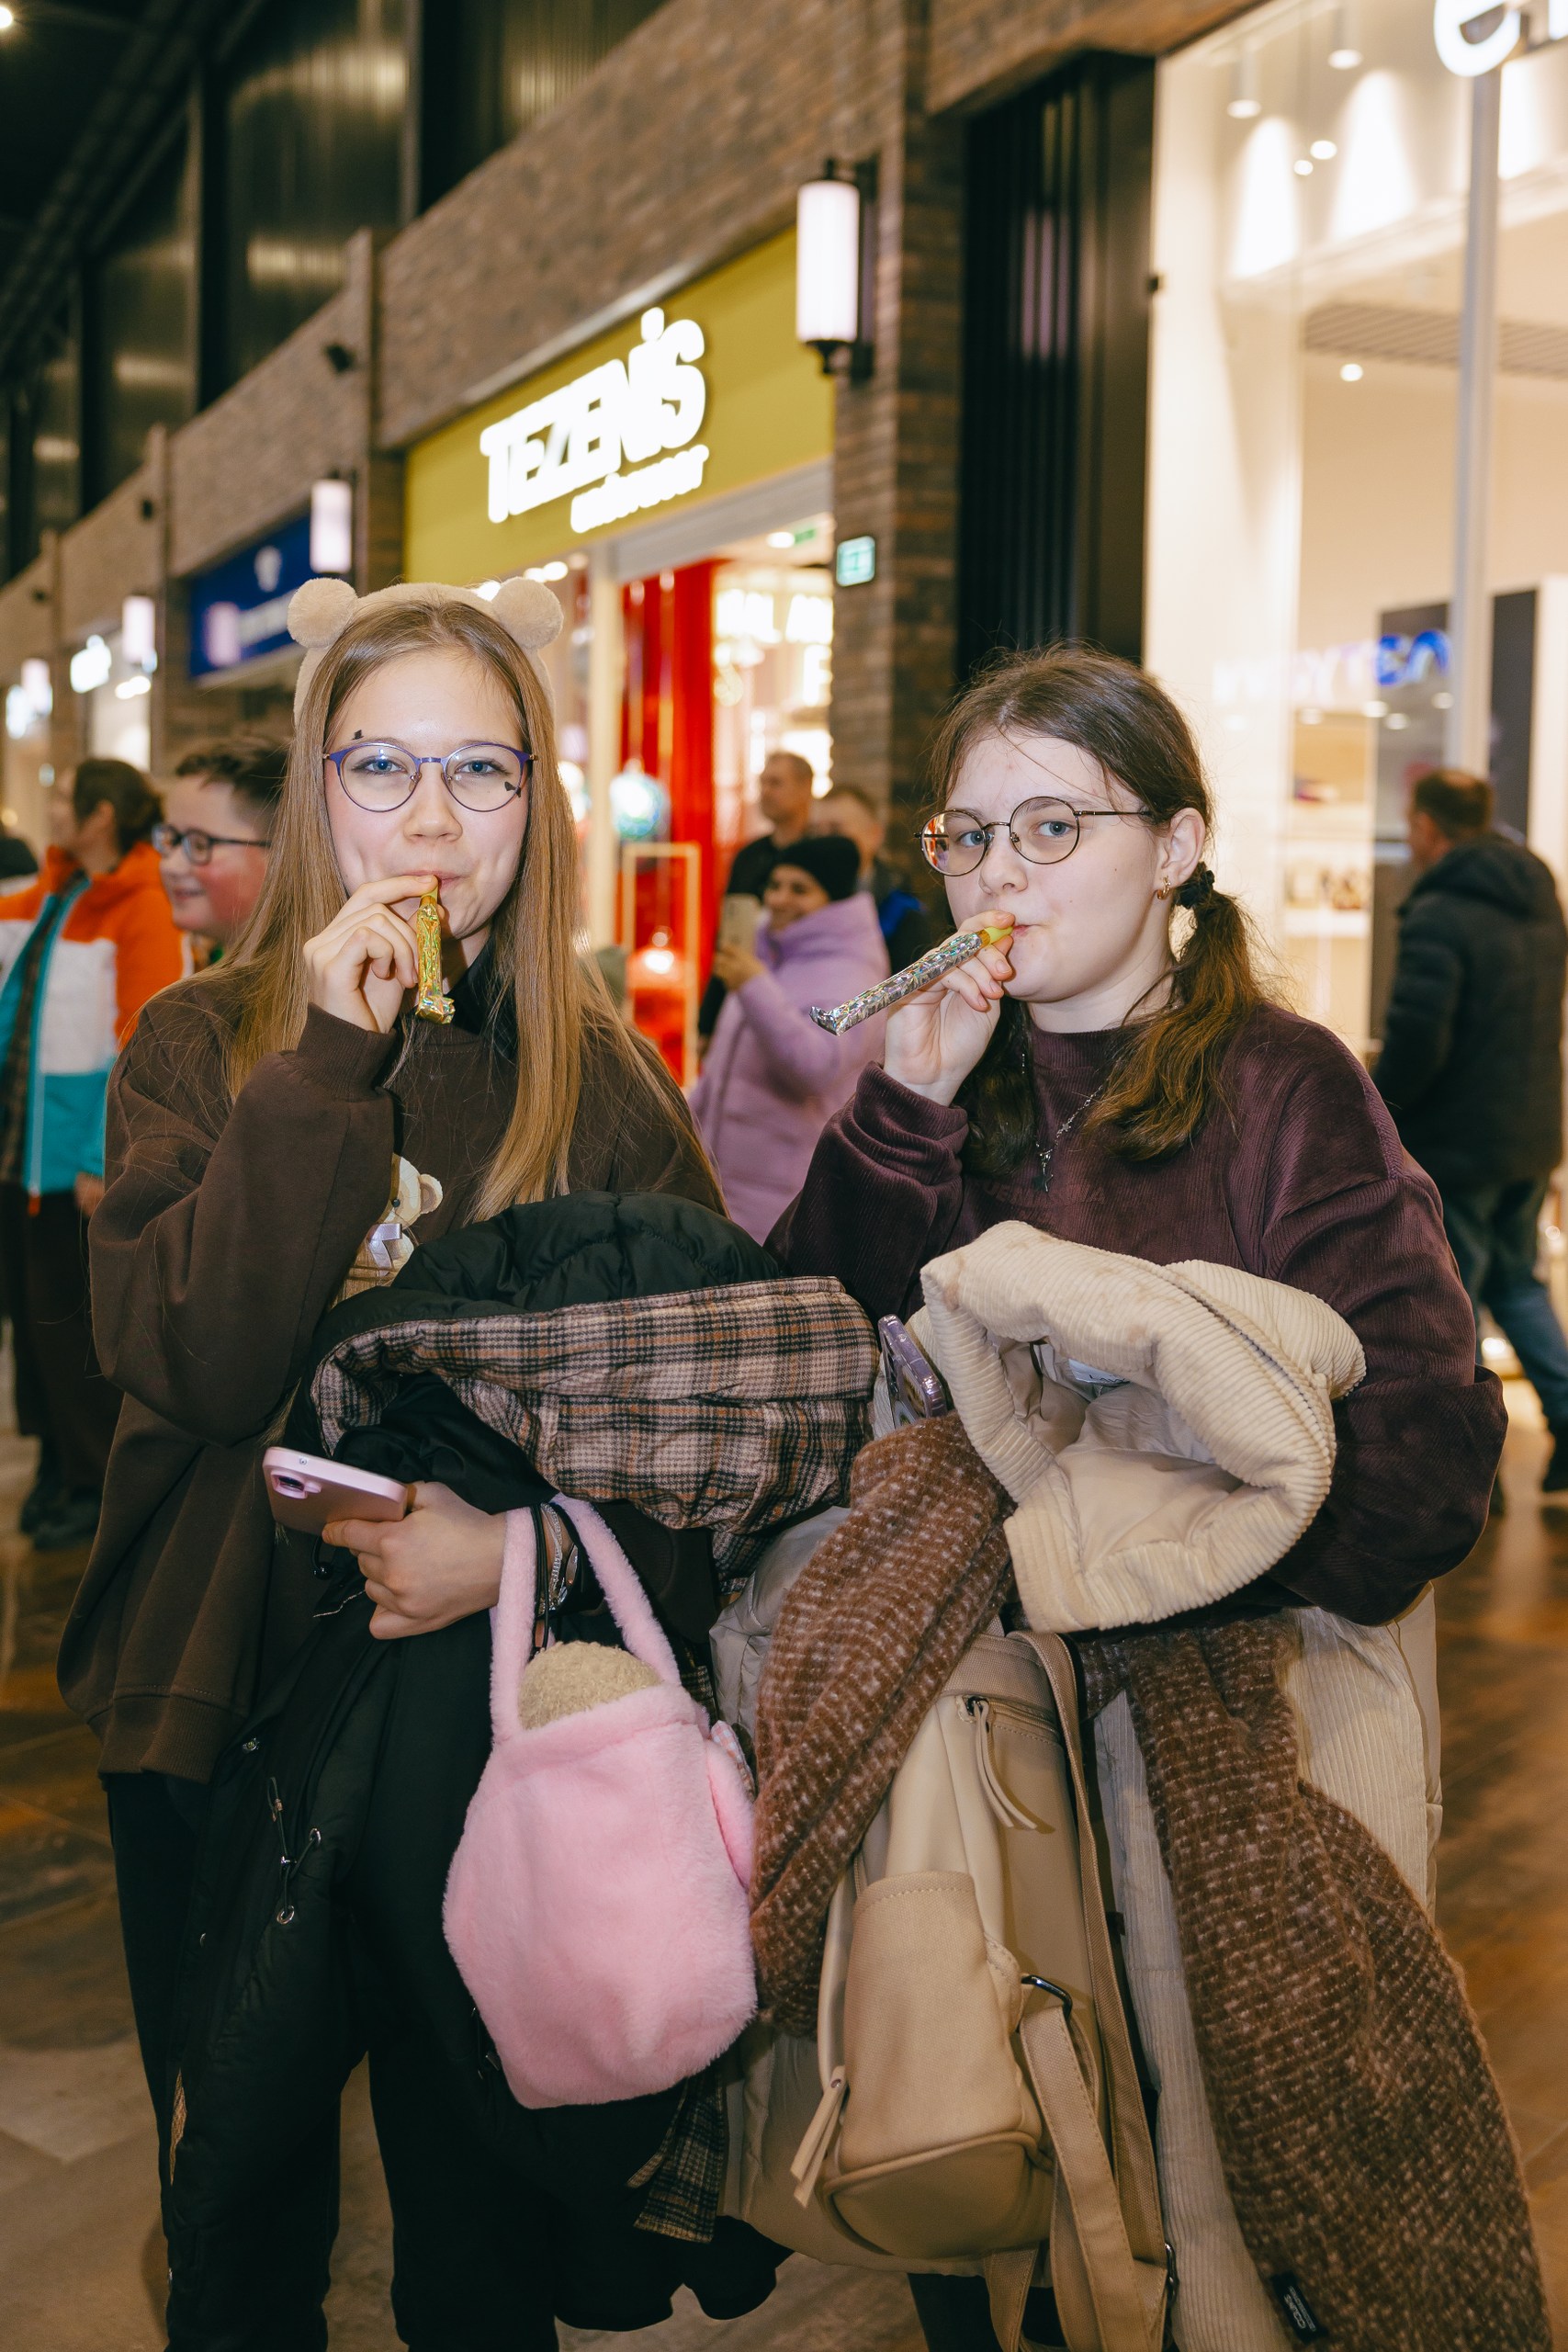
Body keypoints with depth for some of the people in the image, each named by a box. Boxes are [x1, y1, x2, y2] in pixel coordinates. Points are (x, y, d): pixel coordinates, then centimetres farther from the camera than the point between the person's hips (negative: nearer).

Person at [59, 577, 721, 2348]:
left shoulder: (598, 1078, -2)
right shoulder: (203, 1043, -3)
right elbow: (185, 1366, -18)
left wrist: (524, 1538, -24)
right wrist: (327, 1073, -23)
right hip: (219, 1685, 0)